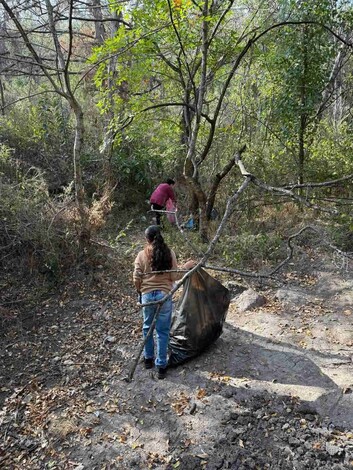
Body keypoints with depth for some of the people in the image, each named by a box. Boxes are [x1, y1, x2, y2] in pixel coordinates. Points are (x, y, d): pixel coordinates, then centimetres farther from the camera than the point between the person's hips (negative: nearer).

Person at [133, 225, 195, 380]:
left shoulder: (142, 254, -6)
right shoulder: (169, 253, -6)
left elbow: (136, 278, -3)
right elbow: (174, 276, -6)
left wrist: (140, 291, 16)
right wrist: (186, 266, 10)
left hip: (147, 295, 1)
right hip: (164, 295, -1)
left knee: (147, 327, 20)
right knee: (163, 331, 8)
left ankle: (148, 358, 35)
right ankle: (161, 366, 14)